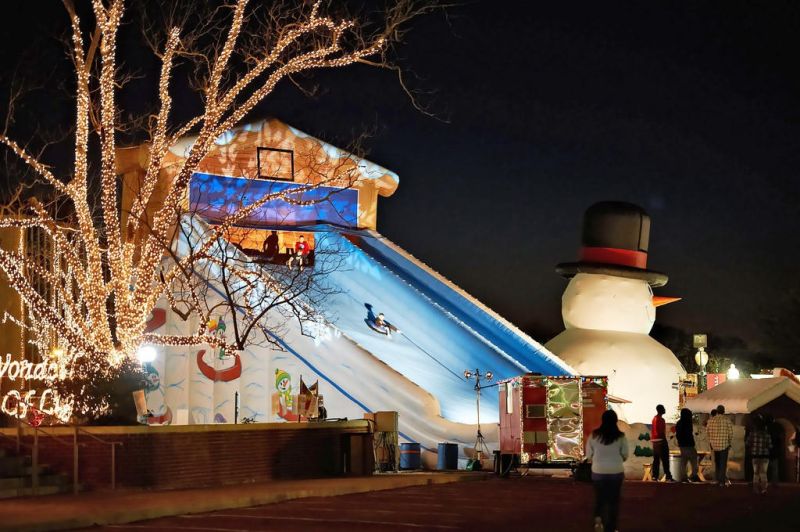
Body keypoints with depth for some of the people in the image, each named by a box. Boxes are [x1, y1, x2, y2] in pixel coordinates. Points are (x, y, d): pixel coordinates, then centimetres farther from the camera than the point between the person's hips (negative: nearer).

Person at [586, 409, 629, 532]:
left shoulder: (594, 435, -5)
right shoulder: (620, 437, -8)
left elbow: (589, 455, 0)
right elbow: (625, 455, -1)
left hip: (598, 471, 1)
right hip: (616, 472, -1)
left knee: (599, 497, 18)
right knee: (613, 500, 11)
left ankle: (598, 517, -7)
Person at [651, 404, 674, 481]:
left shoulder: (654, 418, 15)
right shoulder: (661, 419, -13)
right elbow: (661, 432, -18)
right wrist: (665, 441, -14)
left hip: (655, 441, 9)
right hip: (660, 440, -9)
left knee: (656, 459, 8)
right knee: (665, 459, -8)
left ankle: (655, 476, 5)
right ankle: (668, 476, -10)